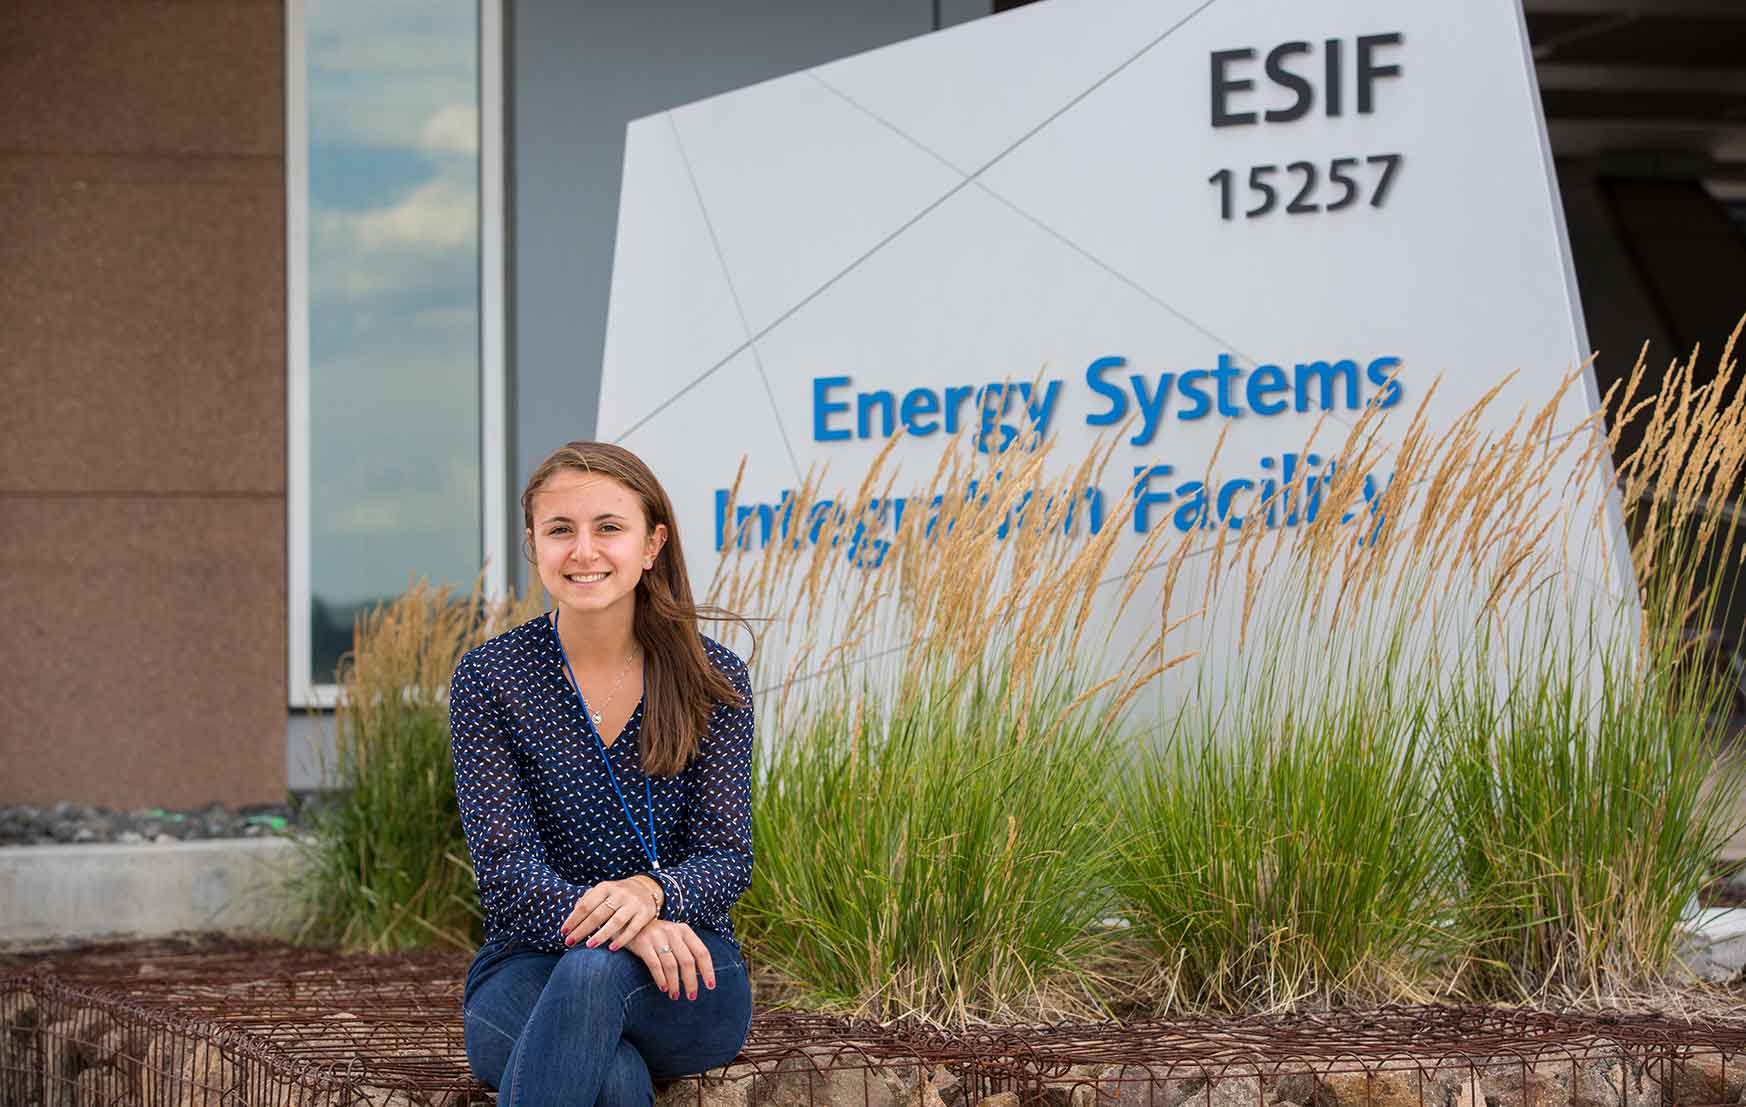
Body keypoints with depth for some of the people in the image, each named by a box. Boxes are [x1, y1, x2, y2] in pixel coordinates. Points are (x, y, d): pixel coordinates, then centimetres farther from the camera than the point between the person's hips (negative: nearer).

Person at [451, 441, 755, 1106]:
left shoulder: (712, 679, 3)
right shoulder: (489, 678, -1)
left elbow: (725, 855, -3)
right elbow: (504, 868, -8)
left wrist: (647, 892, -28)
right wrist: (608, 920, -29)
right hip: (528, 967, -1)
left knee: (597, 971, -37)